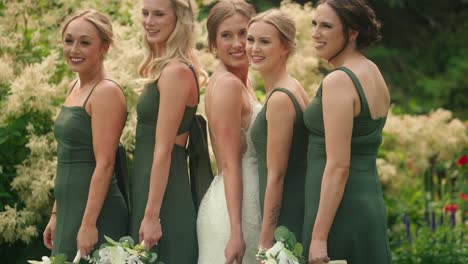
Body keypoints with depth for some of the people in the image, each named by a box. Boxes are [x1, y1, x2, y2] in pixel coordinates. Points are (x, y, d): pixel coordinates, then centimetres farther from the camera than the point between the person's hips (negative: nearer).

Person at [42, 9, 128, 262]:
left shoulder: (106, 92, -13)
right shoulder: (74, 88, 13)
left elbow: (104, 164, -19)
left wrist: (89, 224, -22)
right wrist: (56, 215, 17)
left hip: (95, 209, -8)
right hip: (69, 208, 8)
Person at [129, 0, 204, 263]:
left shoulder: (176, 71, -16)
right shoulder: (162, 67, 13)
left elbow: (163, 149, -19)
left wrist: (151, 215, -21)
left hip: (164, 194, -9)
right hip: (150, 185, 9)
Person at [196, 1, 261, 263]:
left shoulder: (243, 82, 12)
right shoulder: (228, 84, -14)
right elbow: (230, 165, -18)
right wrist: (236, 232, -22)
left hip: (248, 200, 9)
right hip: (236, 207, -9)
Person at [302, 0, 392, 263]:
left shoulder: (338, 81, -16)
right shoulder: (374, 73, 11)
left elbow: (338, 166, -20)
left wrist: (319, 236, -20)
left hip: (341, 210, -9)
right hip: (372, 204, 9)